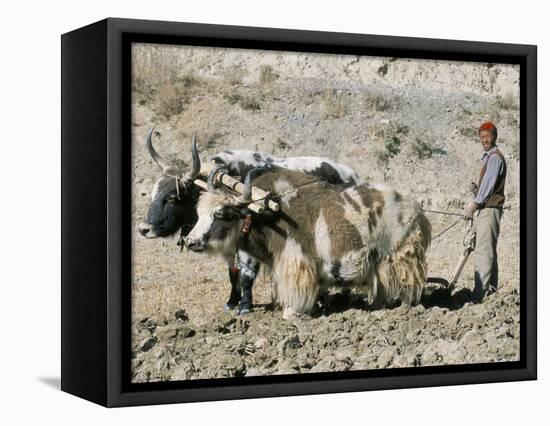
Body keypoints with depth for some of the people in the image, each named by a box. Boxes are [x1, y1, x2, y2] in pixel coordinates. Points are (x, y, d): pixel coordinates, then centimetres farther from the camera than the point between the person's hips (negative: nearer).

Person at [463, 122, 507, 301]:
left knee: (483, 251, -16)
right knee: (489, 250, 14)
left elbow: (489, 183, -18)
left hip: (490, 209, -11)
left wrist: (474, 204, -22)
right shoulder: (489, 157, 21)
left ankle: (480, 293, -21)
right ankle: (492, 288, 20)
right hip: (485, 208, 11)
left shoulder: (495, 157, -9)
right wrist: (476, 190, 5)